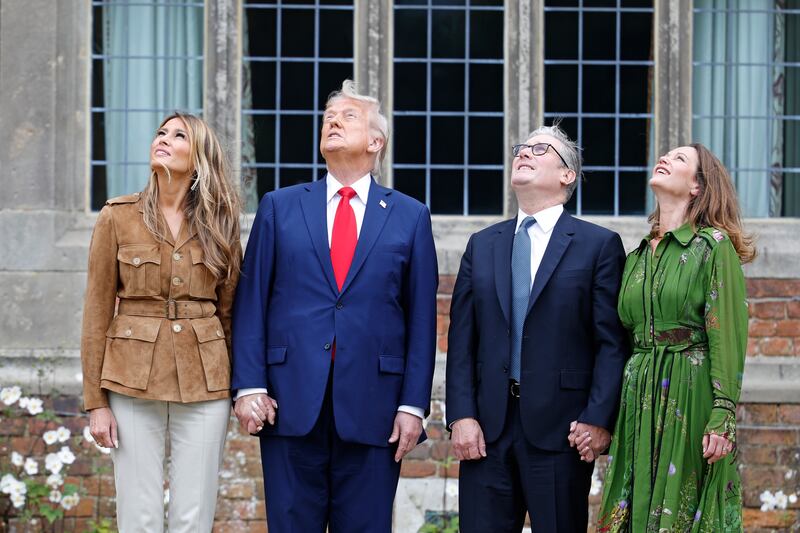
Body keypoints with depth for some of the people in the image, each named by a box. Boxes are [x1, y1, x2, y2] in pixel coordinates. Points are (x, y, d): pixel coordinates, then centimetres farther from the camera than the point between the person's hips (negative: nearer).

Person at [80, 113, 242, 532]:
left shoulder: (219, 223, 4)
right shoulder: (117, 217, -1)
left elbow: (228, 312, 9)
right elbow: (97, 313, 1)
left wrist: (241, 389, 8)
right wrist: (96, 402, -2)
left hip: (204, 384, 1)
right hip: (133, 382, -1)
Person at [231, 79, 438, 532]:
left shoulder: (410, 216, 8)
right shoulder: (280, 207, 10)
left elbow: (422, 319, 5)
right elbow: (251, 302, 6)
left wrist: (413, 404, -2)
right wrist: (249, 386, -4)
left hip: (371, 407, 0)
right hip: (290, 402, 0)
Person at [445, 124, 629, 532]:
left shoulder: (599, 245, 2)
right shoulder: (481, 245, 14)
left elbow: (612, 342, -3)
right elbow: (461, 340, 9)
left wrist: (598, 420, -11)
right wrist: (461, 416, -2)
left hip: (560, 426, -3)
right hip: (487, 426, 3)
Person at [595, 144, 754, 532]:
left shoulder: (714, 245, -3)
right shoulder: (637, 256, 15)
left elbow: (728, 338, -9)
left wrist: (722, 416, -16)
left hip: (693, 397, -6)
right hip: (639, 397, 6)